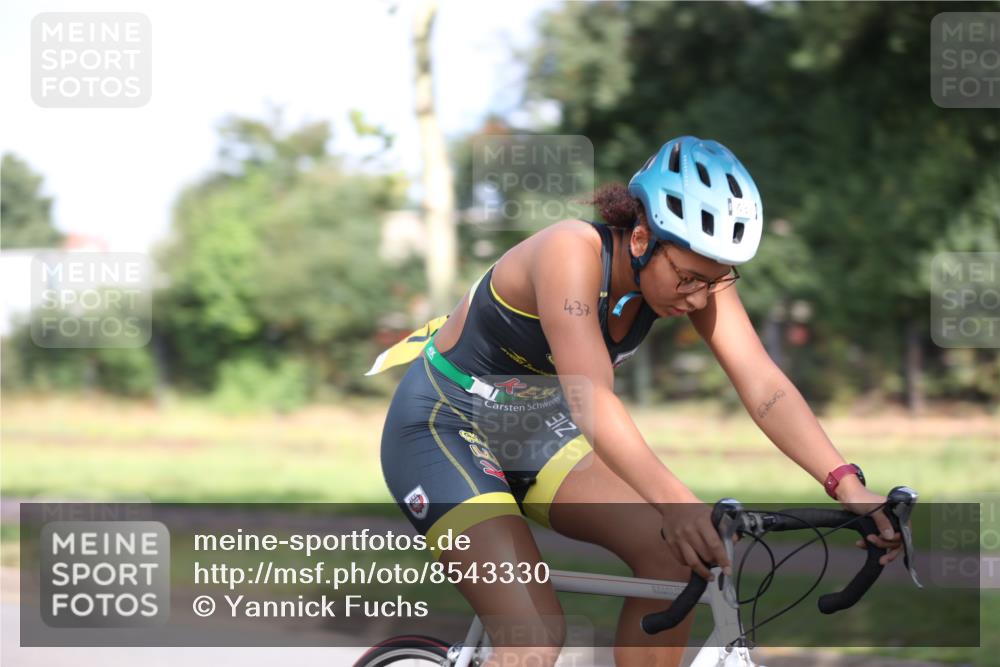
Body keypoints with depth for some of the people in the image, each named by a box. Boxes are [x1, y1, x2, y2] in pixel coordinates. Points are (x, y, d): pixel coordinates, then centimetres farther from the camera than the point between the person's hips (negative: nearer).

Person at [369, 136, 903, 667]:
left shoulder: (697, 267, -14)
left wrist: (845, 482, -38)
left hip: (531, 430, 7)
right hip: (445, 428, -7)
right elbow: (590, 399, -44)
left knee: (673, 555, -15)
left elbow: (761, 382, -23)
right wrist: (675, 503, -58)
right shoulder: (572, 253, -33)